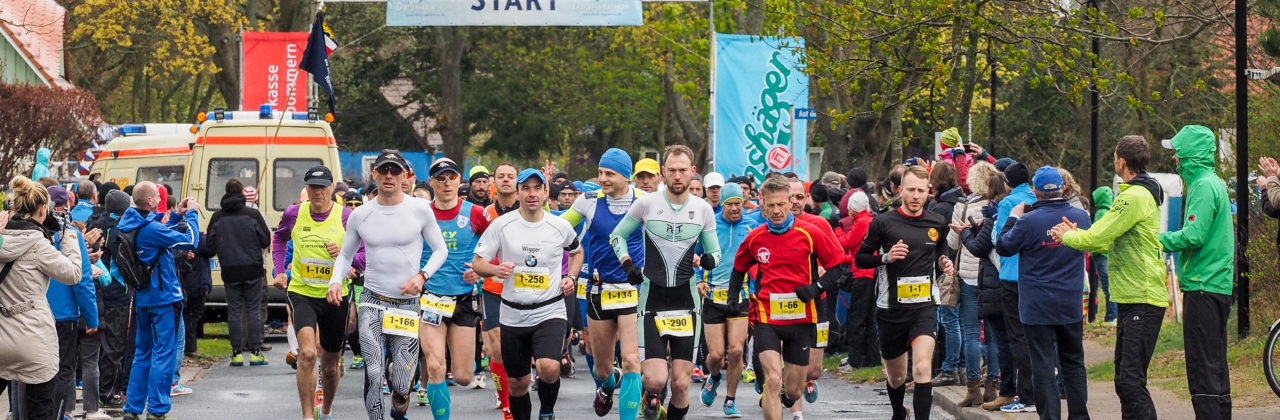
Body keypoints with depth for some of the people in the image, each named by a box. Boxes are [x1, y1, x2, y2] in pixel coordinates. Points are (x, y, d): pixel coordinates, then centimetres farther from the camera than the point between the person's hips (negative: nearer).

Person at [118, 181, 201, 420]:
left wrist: (176, 215, 13)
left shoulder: (132, 226, 4)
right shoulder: (151, 229, -21)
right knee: (163, 354, -3)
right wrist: (191, 213, -7)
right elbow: (190, 241, -18)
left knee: (143, 353, 16)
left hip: (143, 299, 9)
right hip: (164, 297, -9)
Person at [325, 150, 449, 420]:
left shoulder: (420, 210, -2)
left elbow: (440, 250, 5)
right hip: (372, 300, 1)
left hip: (408, 303, -1)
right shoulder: (360, 215, 3)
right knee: (373, 374, -15)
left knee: (401, 382, -1)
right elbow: (345, 254, 14)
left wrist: (422, 276, -12)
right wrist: (336, 280, -6)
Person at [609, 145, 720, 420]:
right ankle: (653, 396, 24)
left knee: (681, 384, -3)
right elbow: (617, 235, 12)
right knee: (657, 380, -12)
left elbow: (714, 251, 12)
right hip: (652, 299, -1)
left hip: (686, 303, 1)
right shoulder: (647, 203, -2)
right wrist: (627, 264, -4)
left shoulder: (703, 209, 3)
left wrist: (709, 259, -12)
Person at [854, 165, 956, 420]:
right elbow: (860, 258, 1)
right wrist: (885, 257, -17)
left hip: (924, 306, 0)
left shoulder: (937, 224, 5)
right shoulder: (883, 222, -5)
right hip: (891, 308, 0)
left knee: (923, 368, -21)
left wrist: (944, 263, 2)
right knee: (896, 376, 14)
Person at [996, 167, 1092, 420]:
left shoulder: (1030, 221, -17)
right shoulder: (1081, 217, -3)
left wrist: (1013, 219, 11)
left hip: (1037, 307, -4)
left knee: (1043, 364, 0)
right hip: (1071, 306, 4)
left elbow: (1003, 247, -3)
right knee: (1073, 361, 15)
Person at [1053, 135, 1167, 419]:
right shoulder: (1143, 194, 19)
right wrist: (1077, 235, 12)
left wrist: (1067, 236, 4)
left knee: (1131, 381, -15)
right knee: (1125, 380, 14)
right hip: (1132, 299, 11)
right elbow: (1112, 243, 21)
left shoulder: (1136, 197, -15)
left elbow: (1096, 238, -15)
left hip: (1143, 302, -11)